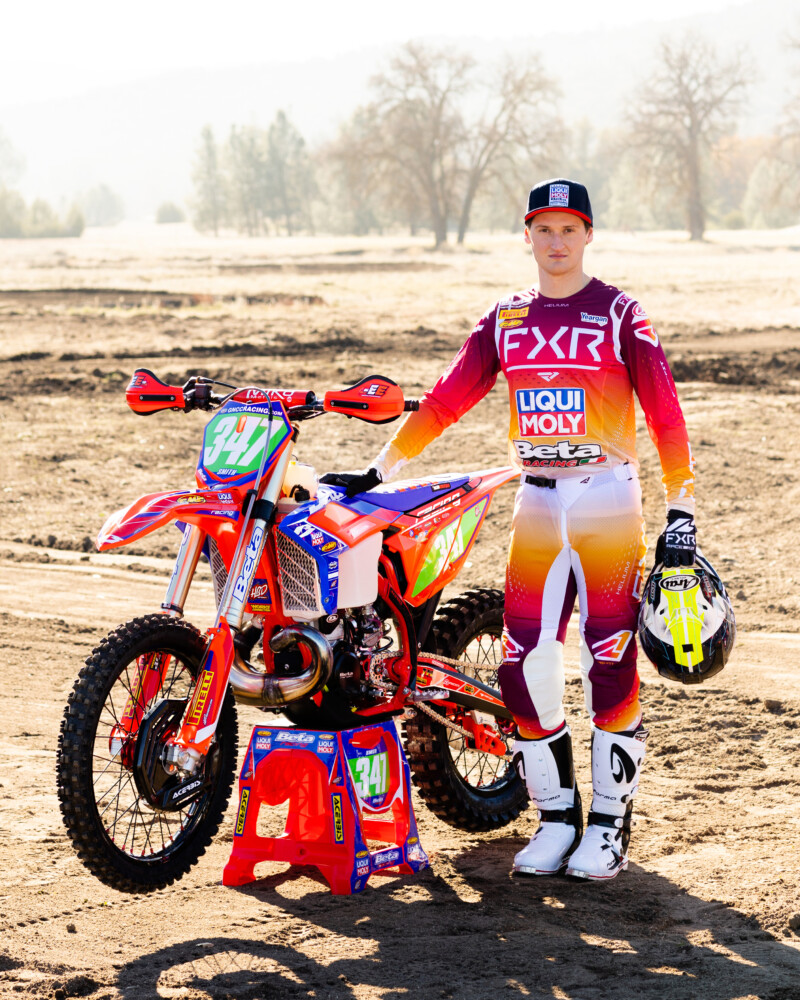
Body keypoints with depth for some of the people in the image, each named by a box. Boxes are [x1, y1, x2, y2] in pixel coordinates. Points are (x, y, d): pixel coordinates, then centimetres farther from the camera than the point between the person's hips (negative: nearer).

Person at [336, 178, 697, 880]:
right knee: (525, 663, -2)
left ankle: (611, 822, 4)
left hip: (609, 498, -4)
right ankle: (557, 815, 10)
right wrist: (380, 469, 6)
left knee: (611, 661, -6)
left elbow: (664, 410, -5)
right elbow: (447, 399, 12)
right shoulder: (506, 320, 11)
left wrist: (680, 514, -11)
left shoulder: (619, 314, -1)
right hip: (537, 504, 4)